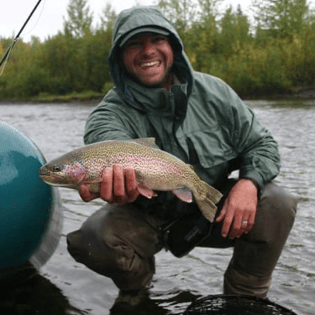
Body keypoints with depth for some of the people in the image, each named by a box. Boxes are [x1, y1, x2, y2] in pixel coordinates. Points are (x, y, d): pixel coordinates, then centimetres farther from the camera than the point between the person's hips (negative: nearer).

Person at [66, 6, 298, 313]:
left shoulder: (212, 92, -6)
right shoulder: (114, 109, -15)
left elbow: (261, 144, -1)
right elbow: (106, 136, -40)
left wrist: (248, 183, -24)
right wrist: (114, 171, -66)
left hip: (214, 211, 2)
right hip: (148, 218, -1)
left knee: (276, 204, -23)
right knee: (92, 238, -29)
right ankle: (135, 287, 8)